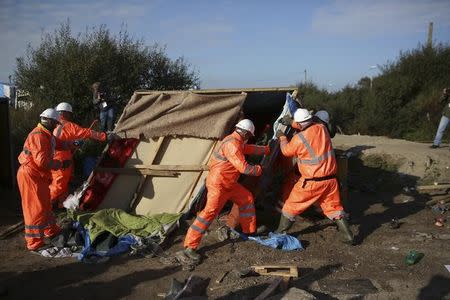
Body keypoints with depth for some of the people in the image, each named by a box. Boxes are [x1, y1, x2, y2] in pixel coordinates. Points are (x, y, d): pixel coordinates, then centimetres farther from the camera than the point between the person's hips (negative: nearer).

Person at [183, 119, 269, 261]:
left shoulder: (237, 142, 9)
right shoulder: (232, 144, -24)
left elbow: (250, 149, 29)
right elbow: (243, 167, -26)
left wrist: (267, 149, 35)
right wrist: (258, 169, -8)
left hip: (229, 183, 11)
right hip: (217, 184, -11)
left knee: (247, 199, 15)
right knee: (210, 212, -16)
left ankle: (249, 231, 30)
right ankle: (189, 247, -13)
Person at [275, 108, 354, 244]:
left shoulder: (299, 138, -17)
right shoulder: (322, 128, -2)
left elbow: (286, 151, 4)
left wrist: (282, 137, 21)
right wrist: (292, 122, 26)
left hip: (311, 182, -5)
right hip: (330, 179, 5)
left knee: (291, 206, 12)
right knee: (334, 207, 18)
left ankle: (280, 233, 22)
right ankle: (348, 235, 16)